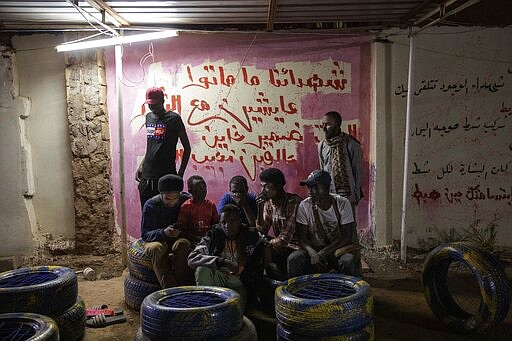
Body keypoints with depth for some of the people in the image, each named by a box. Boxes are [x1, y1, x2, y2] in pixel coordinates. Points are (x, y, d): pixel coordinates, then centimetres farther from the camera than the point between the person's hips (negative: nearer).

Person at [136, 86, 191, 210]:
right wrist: (141, 166, 16)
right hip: (146, 176, 6)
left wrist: (180, 174, -8)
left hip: (166, 176, -5)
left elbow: (187, 148, -3)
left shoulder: (173, 119, -5)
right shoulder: (148, 117, 14)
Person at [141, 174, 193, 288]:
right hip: (156, 239, 0)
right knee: (156, 248, -36)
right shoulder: (151, 205, -10)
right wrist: (163, 233, -31)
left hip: (179, 238, 1)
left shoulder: (187, 200, -7)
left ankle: (182, 286, -32)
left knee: (183, 243, -35)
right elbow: (145, 235, -11)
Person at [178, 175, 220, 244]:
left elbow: (216, 224, 13)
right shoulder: (185, 206, -2)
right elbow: (182, 230, -4)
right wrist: (198, 238, -14)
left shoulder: (211, 205, 7)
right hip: (192, 241, -1)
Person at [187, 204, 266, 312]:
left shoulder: (252, 236, -8)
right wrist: (223, 262, -31)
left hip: (239, 283, -2)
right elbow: (192, 259, -22)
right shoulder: (213, 235, -8)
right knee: (202, 269, -28)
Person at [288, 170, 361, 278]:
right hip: (314, 249, 1)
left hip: (339, 248, -1)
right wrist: (313, 253, -29)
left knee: (348, 260, -33)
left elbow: (346, 237, -13)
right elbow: (302, 238, -7)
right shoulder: (304, 206, -7)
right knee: (294, 259, -27)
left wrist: (323, 253, -23)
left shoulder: (342, 203, -10)